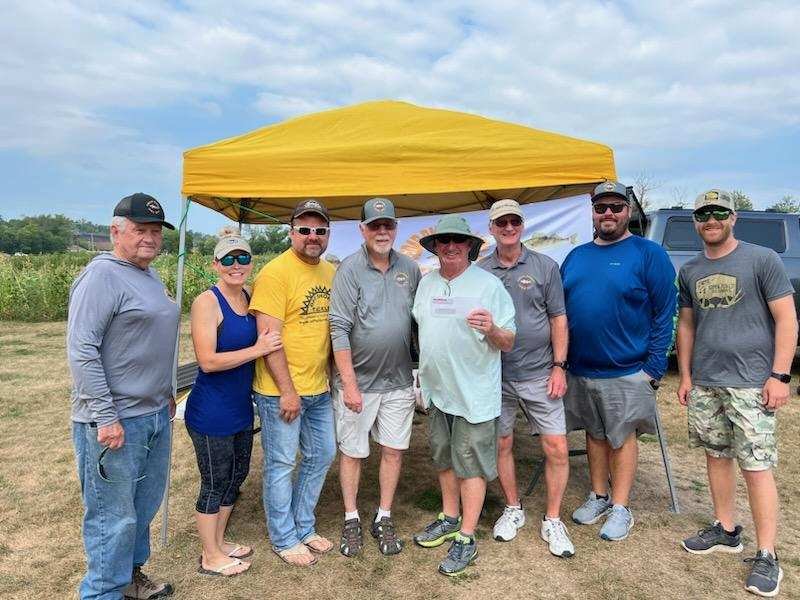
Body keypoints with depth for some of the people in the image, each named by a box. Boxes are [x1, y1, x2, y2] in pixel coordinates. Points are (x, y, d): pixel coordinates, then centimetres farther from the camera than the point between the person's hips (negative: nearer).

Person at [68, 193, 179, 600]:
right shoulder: (102, 275, -14)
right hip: (115, 422, -9)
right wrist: (105, 417, -21)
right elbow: (81, 350, -20)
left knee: (144, 507, 20)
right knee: (113, 517, 3)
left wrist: (167, 393, 21)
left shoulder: (151, 275, 12)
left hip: (155, 415, 9)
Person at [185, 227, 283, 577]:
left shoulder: (249, 298, 4)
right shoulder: (207, 302, -17)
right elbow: (208, 361, -23)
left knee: (236, 476, 20)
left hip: (241, 408, 8)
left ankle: (219, 542, 40)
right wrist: (257, 350, -22)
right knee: (214, 484, 7)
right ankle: (210, 557, 27)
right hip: (211, 413, -8)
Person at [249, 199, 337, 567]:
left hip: (319, 388, 8)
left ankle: (304, 528, 37)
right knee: (282, 464, 7)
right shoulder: (275, 273, -15)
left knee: (322, 455, 18)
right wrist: (287, 391, -18)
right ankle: (284, 539, 27)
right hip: (281, 391, -7)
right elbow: (270, 337, -18)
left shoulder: (331, 272, 7)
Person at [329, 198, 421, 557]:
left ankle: (384, 518, 29)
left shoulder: (409, 269, 3)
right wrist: (349, 384, -16)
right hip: (358, 381, -3)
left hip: (398, 380, 4)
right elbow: (339, 329, -14)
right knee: (352, 451, 9)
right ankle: (351, 520, 29)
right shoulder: (350, 269, -11)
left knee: (393, 450, 11)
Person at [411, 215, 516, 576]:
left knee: (471, 464, 3)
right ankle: (449, 519, 37)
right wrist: (423, 373, 13)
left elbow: (509, 343, -8)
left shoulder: (489, 284, -9)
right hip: (436, 390, 6)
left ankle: (466, 539, 15)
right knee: (445, 459, 19)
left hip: (474, 393, -6)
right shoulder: (426, 283, 7)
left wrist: (492, 329, -28)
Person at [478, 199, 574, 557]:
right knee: (501, 445, 11)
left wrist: (559, 366, -5)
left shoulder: (545, 266, 0)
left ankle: (552, 521, 19)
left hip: (539, 374, -1)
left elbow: (559, 319, 1)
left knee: (557, 449, 0)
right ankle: (513, 509, 32)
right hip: (496, 376, 1)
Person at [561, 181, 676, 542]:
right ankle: (598, 496, 32)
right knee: (594, 434, 16)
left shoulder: (649, 254, -7)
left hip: (626, 372, -5)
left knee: (622, 437, 7)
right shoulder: (576, 257, 9)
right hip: (580, 370, 5)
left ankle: (620, 508, 22)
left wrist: (654, 367, -14)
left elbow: (665, 314, -10)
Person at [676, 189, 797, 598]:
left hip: (750, 383, -5)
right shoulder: (689, 271, 10)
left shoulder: (762, 259, -4)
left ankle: (767, 556, 9)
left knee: (756, 467, -3)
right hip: (704, 383, 5)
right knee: (717, 456, 13)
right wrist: (685, 376, 11)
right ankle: (726, 531, 29)